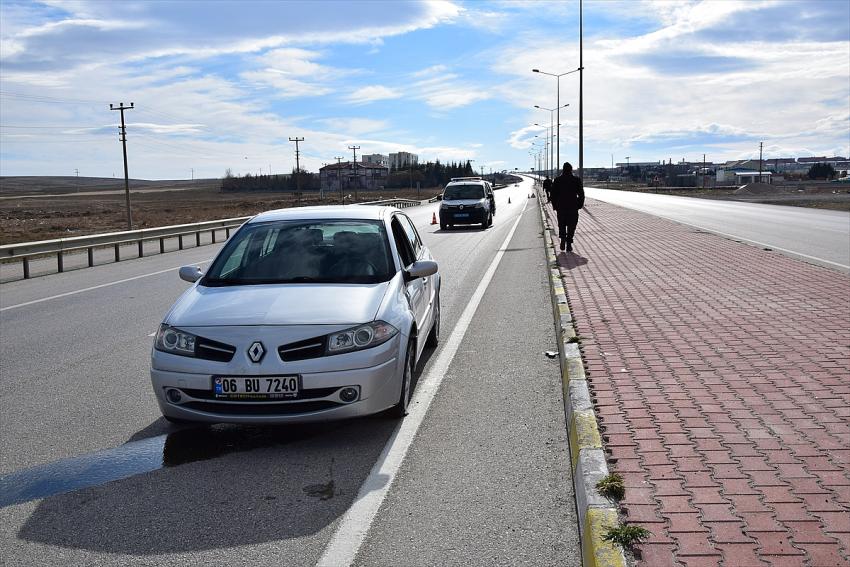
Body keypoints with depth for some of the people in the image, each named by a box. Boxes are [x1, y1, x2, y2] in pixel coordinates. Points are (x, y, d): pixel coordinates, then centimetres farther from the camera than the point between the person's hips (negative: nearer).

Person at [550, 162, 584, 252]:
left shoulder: (557, 180, -1)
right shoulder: (576, 180, -2)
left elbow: (553, 194, -1)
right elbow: (581, 194, -2)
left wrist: (555, 206, 6)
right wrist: (579, 205, 8)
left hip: (561, 207, 1)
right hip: (573, 207, -1)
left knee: (562, 225, 17)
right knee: (571, 227, 5)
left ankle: (563, 240, 3)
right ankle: (569, 244, 1)